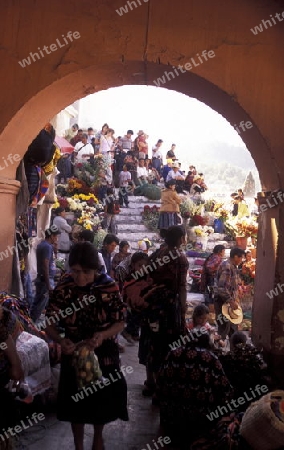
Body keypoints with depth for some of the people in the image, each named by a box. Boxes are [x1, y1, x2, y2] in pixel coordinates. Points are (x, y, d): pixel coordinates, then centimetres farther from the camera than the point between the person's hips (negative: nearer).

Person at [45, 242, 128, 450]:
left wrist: (102, 335, -30)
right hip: (74, 353, 0)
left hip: (104, 354, 0)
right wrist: (61, 340, -32)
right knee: (76, 401, 13)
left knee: (103, 398, 17)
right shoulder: (63, 289, -16)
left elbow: (120, 322, -12)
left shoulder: (109, 287, -16)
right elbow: (50, 324, -11)